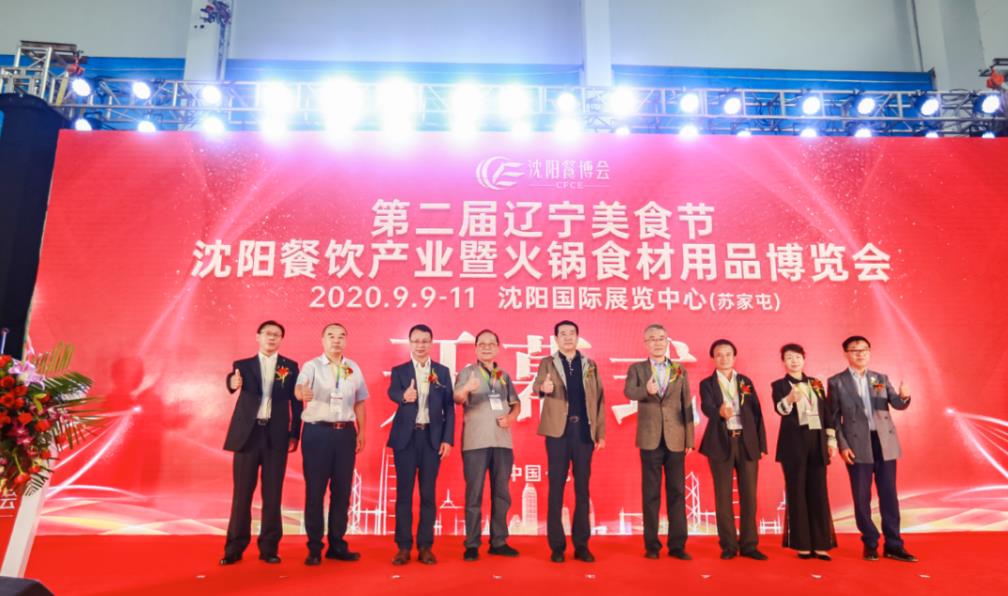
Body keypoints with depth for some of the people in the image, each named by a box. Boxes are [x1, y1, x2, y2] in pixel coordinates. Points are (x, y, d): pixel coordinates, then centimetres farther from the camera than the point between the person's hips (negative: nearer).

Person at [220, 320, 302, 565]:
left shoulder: (290, 366, 8)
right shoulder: (243, 365, 8)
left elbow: (296, 402, 7)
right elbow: (233, 380, -15)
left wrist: (294, 435, 1)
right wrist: (234, 382, -39)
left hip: (276, 437, 0)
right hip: (247, 434, 0)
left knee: (272, 494, 4)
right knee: (242, 493, 4)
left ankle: (269, 547, 13)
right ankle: (234, 548, 14)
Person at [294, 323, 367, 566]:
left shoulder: (354, 368, 10)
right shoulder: (311, 366, -2)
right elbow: (299, 388, -22)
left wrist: (361, 432, 10)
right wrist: (302, 393, -46)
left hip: (345, 433, 4)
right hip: (317, 432, -3)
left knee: (342, 490, 7)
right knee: (315, 490, 0)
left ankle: (337, 544, 18)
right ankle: (314, 547, 11)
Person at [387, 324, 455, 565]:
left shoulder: (442, 371, 8)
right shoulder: (399, 371, 4)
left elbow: (449, 407, 5)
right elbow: (392, 392, -17)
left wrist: (448, 439, -3)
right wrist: (404, 396, -40)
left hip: (432, 437, 1)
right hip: (406, 437, 0)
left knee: (428, 493, 4)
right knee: (403, 493, 3)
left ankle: (425, 546, 13)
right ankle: (403, 546, 12)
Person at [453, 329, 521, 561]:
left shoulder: (504, 375, 13)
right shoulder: (467, 372, -1)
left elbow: (516, 403, 19)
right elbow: (457, 398, -17)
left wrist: (510, 417, -3)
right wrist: (466, 389, -40)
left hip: (502, 441, 5)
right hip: (476, 442, -4)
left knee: (501, 493, 8)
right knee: (474, 493, -1)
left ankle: (498, 542, 18)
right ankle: (472, 544, 6)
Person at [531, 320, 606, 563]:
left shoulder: (590, 365, 12)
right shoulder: (548, 363, 5)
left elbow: (598, 399, 11)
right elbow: (536, 386, -13)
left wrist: (601, 431, 5)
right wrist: (543, 387, -37)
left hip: (584, 430, 2)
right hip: (558, 430, -2)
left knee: (582, 488, 5)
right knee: (556, 488, 0)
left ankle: (581, 544, 14)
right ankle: (557, 545, 8)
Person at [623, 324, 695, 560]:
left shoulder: (680, 371, 11)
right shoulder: (636, 368, 6)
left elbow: (687, 405, 8)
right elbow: (628, 392, -13)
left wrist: (689, 438, 3)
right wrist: (646, 391, -34)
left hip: (676, 439, 2)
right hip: (650, 438, -1)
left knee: (677, 491, 3)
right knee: (651, 492, 3)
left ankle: (677, 545, 11)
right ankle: (651, 544, 11)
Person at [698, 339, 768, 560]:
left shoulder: (746, 382, 12)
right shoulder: (707, 384, 2)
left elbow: (757, 412, 9)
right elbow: (706, 407, -17)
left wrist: (762, 444, 3)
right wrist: (720, 411, -40)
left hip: (747, 442, 2)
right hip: (721, 443, -2)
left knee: (749, 495, 4)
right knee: (723, 496, 2)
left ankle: (748, 544, 13)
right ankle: (729, 545, 11)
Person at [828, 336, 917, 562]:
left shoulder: (881, 378, 11)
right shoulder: (836, 382, 1)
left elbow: (898, 405, 1)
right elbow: (834, 417, 0)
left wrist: (904, 396, -22)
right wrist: (842, 446, -8)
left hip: (885, 443, 3)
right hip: (858, 445, -3)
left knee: (889, 495, 7)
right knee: (862, 497, 4)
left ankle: (893, 545, 16)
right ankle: (870, 544, 17)